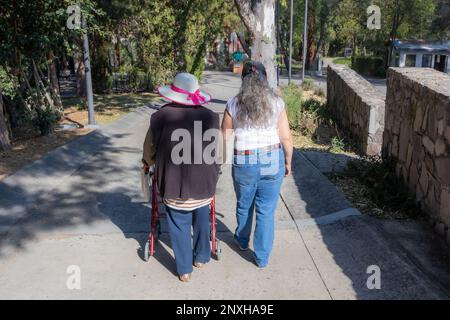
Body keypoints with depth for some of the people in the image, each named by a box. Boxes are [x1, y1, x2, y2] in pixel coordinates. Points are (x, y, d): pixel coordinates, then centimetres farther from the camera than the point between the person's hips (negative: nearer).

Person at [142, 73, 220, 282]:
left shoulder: (161, 116, -10)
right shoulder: (210, 116, -3)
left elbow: (150, 149, 1)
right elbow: (218, 149, 9)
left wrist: (147, 163, 24)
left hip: (174, 181, -2)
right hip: (204, 181, 2)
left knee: (179, 225, 12)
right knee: (202, 220, 22)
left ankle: (184, 269, 22)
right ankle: (201, 257, 40)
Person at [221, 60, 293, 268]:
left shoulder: (233, 104, -4)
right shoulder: (276, 103, -3)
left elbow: (224, 137, 0)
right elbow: (286, 137, -3)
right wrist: (288, 162, 9)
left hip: (244, 163, 0)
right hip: (272, 161, 0)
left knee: (244, 205, 22)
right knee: (267, 210, 10)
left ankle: (242, 240, 46)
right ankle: (262, 258, 19)